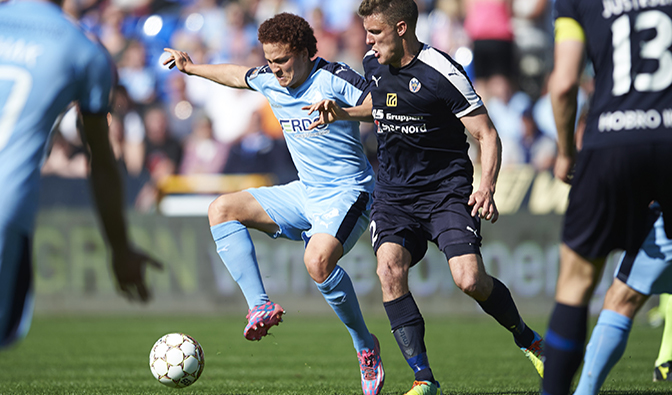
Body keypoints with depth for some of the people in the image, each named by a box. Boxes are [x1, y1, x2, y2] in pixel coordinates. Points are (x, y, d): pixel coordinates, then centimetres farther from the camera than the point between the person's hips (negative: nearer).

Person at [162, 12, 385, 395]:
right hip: (304, 192, 8)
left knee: (318, 260, -34)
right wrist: (192, 68, 37)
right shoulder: (269, 80, 5)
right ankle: (261, 306, -15)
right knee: (222, 209, -5)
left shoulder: (333, 79, -15)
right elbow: (238, 76, 27)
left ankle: (366, 345, -12)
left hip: (348, 193, -8)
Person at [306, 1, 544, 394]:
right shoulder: (373, 65, 6)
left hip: (447, 190, -5)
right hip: (394, 193, 5)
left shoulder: (442, 74, -15)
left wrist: (487, 187, -26)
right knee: (390, 269, -21)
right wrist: (342, 112, 12)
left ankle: (528, 340, 13)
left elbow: (487, 134, -11)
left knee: (471, 280, -19)